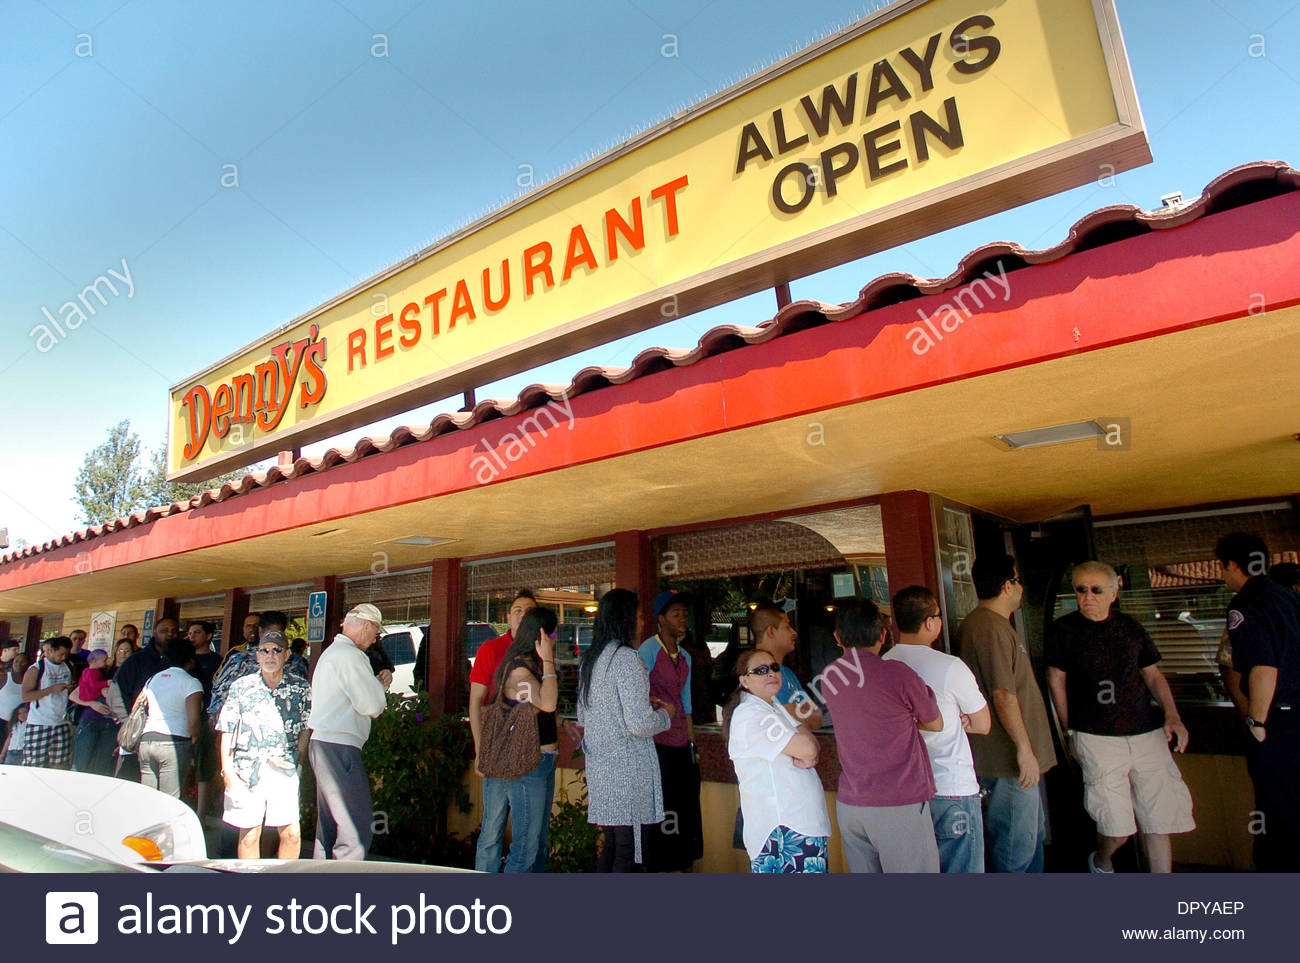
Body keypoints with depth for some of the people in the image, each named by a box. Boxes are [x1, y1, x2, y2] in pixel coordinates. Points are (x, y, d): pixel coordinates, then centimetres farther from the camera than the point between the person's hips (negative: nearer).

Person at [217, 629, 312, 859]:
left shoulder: (300, 689, 7)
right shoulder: (241, 687, 7)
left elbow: (306, 728, 10)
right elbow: (227, 732, 6)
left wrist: (297, 759, -1)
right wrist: (227, 772, -1)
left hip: (284, 770, 0)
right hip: (247, 769, 0)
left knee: (292, 834, -4)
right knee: (249, 834, 4)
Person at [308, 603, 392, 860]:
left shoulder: (332, 652, 19)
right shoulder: (350, 655, -14)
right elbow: (371, 705, -17)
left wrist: (378, 684, 8)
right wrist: (381, 687, 2)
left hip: (322, 744, 11)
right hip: (339, 748, -11)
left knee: (329, 826, 17)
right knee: (356, 828, -8)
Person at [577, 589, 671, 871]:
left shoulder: (589, 659, 10)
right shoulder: (626, 658, -16)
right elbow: (639, 724, -21)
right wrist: (664, 713, 0)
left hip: (599, 764, 8)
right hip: (627, 767, -8)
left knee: (612, 843, 19)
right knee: (628, 851, 2)